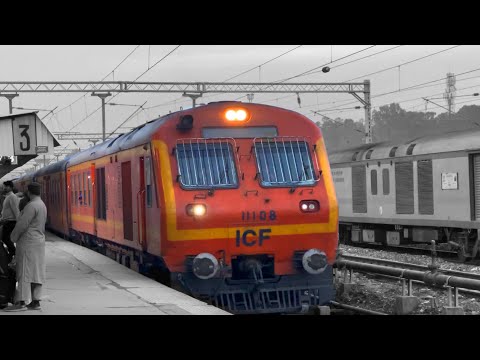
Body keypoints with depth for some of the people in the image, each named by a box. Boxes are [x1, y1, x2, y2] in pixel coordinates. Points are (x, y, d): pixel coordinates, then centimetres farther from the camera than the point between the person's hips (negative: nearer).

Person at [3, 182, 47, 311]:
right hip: (38, 242, 10)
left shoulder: (32, 206, -16)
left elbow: (22, 224, -19)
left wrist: (14, 237, -3)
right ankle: (35, 302, 5)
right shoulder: (42, 205, 15)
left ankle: (21, 302, -14)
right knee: (35, 273, 6)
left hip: (28, 244, -9)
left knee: (24, 273, -11)